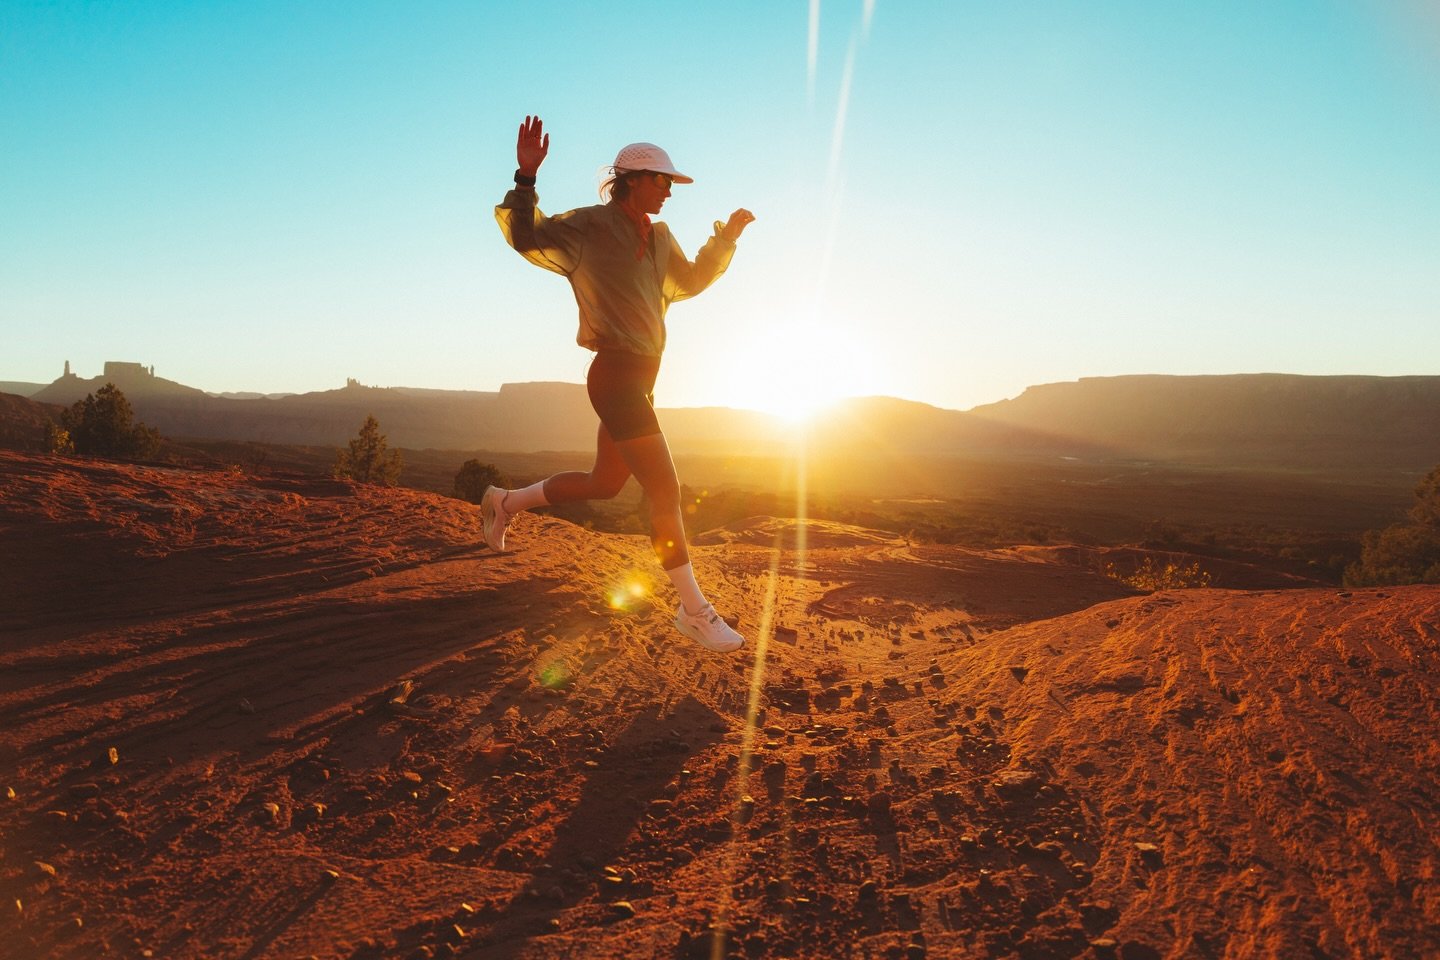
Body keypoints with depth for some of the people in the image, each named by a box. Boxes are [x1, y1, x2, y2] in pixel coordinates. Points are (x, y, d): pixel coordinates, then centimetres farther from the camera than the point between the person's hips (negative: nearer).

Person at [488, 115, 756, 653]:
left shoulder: (657, 237, 17)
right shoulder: (591, 226, -6)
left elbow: (689, 281, 30)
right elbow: (525, 236, -10)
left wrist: (726, 239, 20)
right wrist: (526, 178, -23)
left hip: (639, 379, 10)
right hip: (616, 375, -10)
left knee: (605, 484, 19)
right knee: (665, 491, -10)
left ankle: (506, 503, 36)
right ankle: (694, 612, -3)